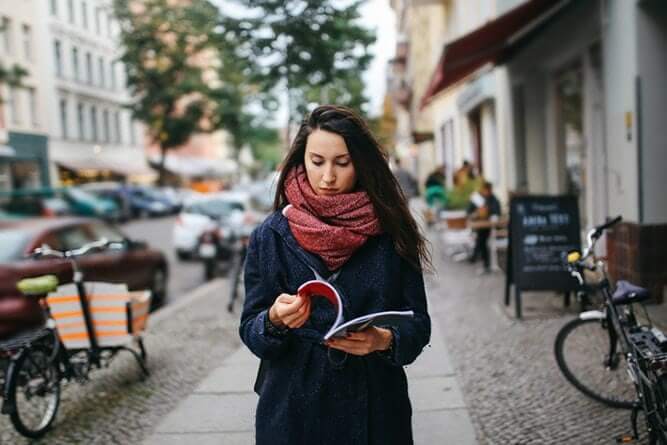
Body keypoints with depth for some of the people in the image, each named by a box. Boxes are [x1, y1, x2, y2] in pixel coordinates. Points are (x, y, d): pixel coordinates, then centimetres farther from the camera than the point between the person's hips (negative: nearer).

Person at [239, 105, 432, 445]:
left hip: (375, 409, 1)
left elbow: (417, 323, -2)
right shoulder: (271, 235, -4)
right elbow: (250, 330, -3)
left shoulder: (391, 233, -4)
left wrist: (384, 339, -22)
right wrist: (276, 319, -23)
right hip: (294, 411, 0)